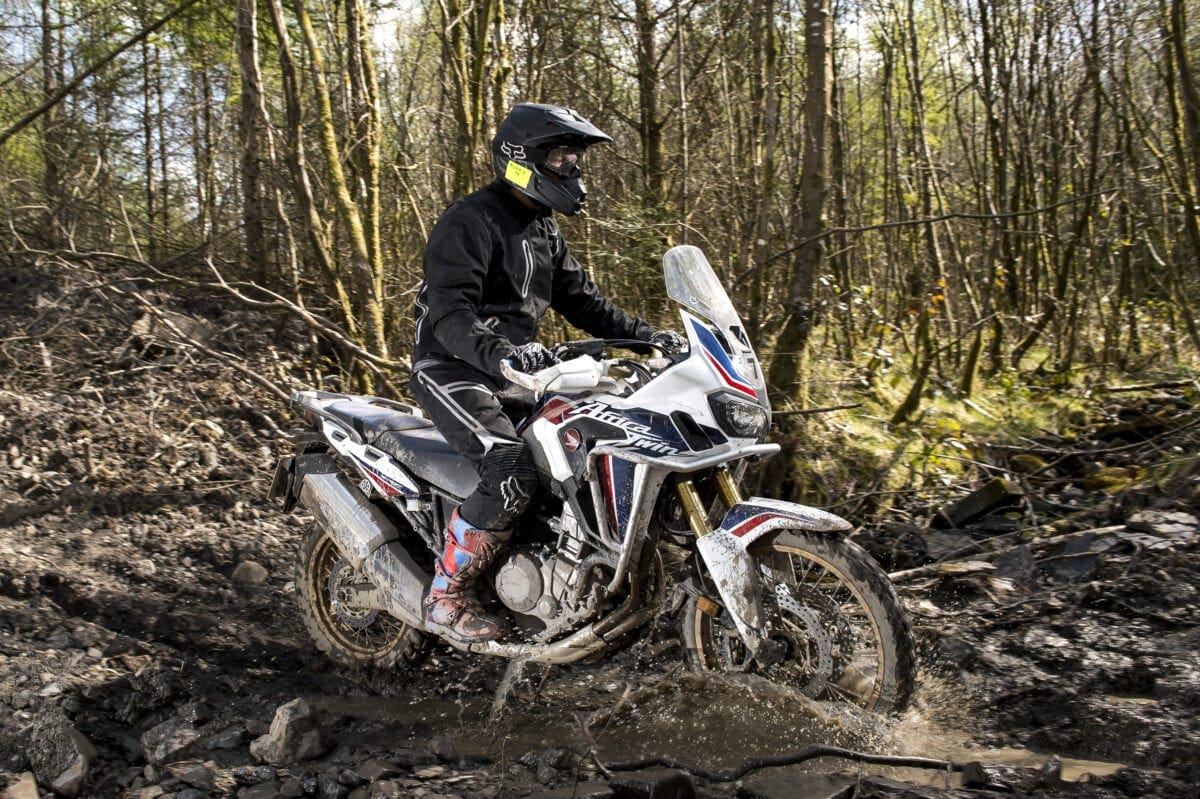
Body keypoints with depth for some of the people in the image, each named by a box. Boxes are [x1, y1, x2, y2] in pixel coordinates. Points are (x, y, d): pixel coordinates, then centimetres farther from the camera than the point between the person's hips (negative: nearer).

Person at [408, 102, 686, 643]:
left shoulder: (544, 232, 16)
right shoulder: (469, 222, -14)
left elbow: (580, 299, 17)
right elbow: (450, 312, -26)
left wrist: (646, 335, 5)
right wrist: (498, 354, -45)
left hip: (517, 369, 9)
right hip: (453, 370, -9)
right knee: (512, 469, -29)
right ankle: (447, 597, -14)